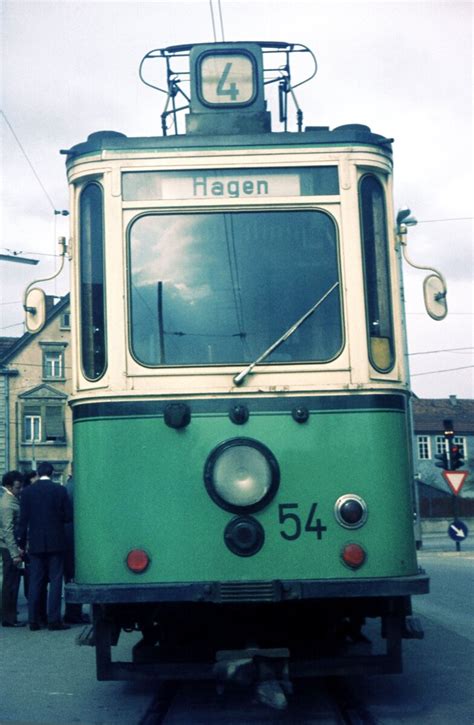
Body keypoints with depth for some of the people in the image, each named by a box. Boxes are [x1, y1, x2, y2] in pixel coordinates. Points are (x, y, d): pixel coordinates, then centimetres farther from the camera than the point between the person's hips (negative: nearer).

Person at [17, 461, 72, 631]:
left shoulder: (28, 492, 0)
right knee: (55, 580, 2)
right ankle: (54, 620, -1)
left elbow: (23, 520, 1)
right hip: (56, 542, -2)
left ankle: (33, 620, 8)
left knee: (35, 582, 7)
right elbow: (68, 517, -4)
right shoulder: (59, 490, -5)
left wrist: (21, 543, 7)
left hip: (35, 543, 2)